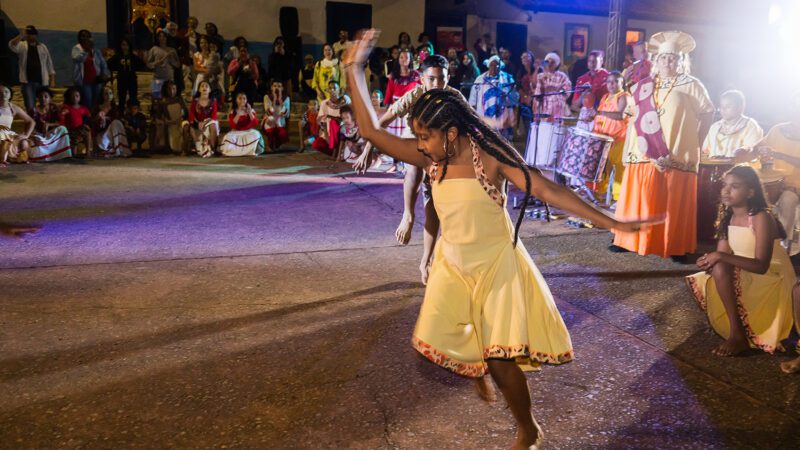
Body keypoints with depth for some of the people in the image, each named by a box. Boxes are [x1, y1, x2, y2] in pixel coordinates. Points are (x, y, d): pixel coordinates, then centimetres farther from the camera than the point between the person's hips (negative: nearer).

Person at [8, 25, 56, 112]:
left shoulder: (42, 47, 11)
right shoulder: (22, 46, 3)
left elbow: (49, 64, 11)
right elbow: (11, 46, -20)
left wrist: (52, 80, 4)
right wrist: (21, 36, -30)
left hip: (43, 82, 2)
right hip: (28, 82, -2)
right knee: (30, 107, -5)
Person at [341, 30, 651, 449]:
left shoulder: (490, 156, -21)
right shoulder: (429, 157, -9)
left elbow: (548, 190, -21)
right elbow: (370, 129, -12)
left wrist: (610, 222, -24)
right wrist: (354, 69, -17)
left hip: (496, 263, -4)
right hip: (453, 264, 5)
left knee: (501, 360, -4)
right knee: (432, 346, -1)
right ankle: (476, 368, 34)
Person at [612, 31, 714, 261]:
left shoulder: (692, 85, 2)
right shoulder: (645, 86, 13)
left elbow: (707, 113, 3)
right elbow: (635, 119, 16)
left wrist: (696, 144, -2)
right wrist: (629, 148, 5)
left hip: (677, 157, -3)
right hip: (644, 155, 4)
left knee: (674, 204, -1)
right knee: (639, 199, 6)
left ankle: (676, 247, 6)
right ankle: (629, 239, 16)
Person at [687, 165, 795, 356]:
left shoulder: (761, 218, -22)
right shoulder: (727, 216, 2)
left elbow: (761, 266, -29)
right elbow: (722, 254, 0)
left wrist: (721, 257, -33)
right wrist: (710, 259, -23)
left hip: (771, 278, -8)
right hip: (743, 275, 8)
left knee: (720, 268, -31)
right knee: (700, 282, -5)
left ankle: (738, 334, -24)